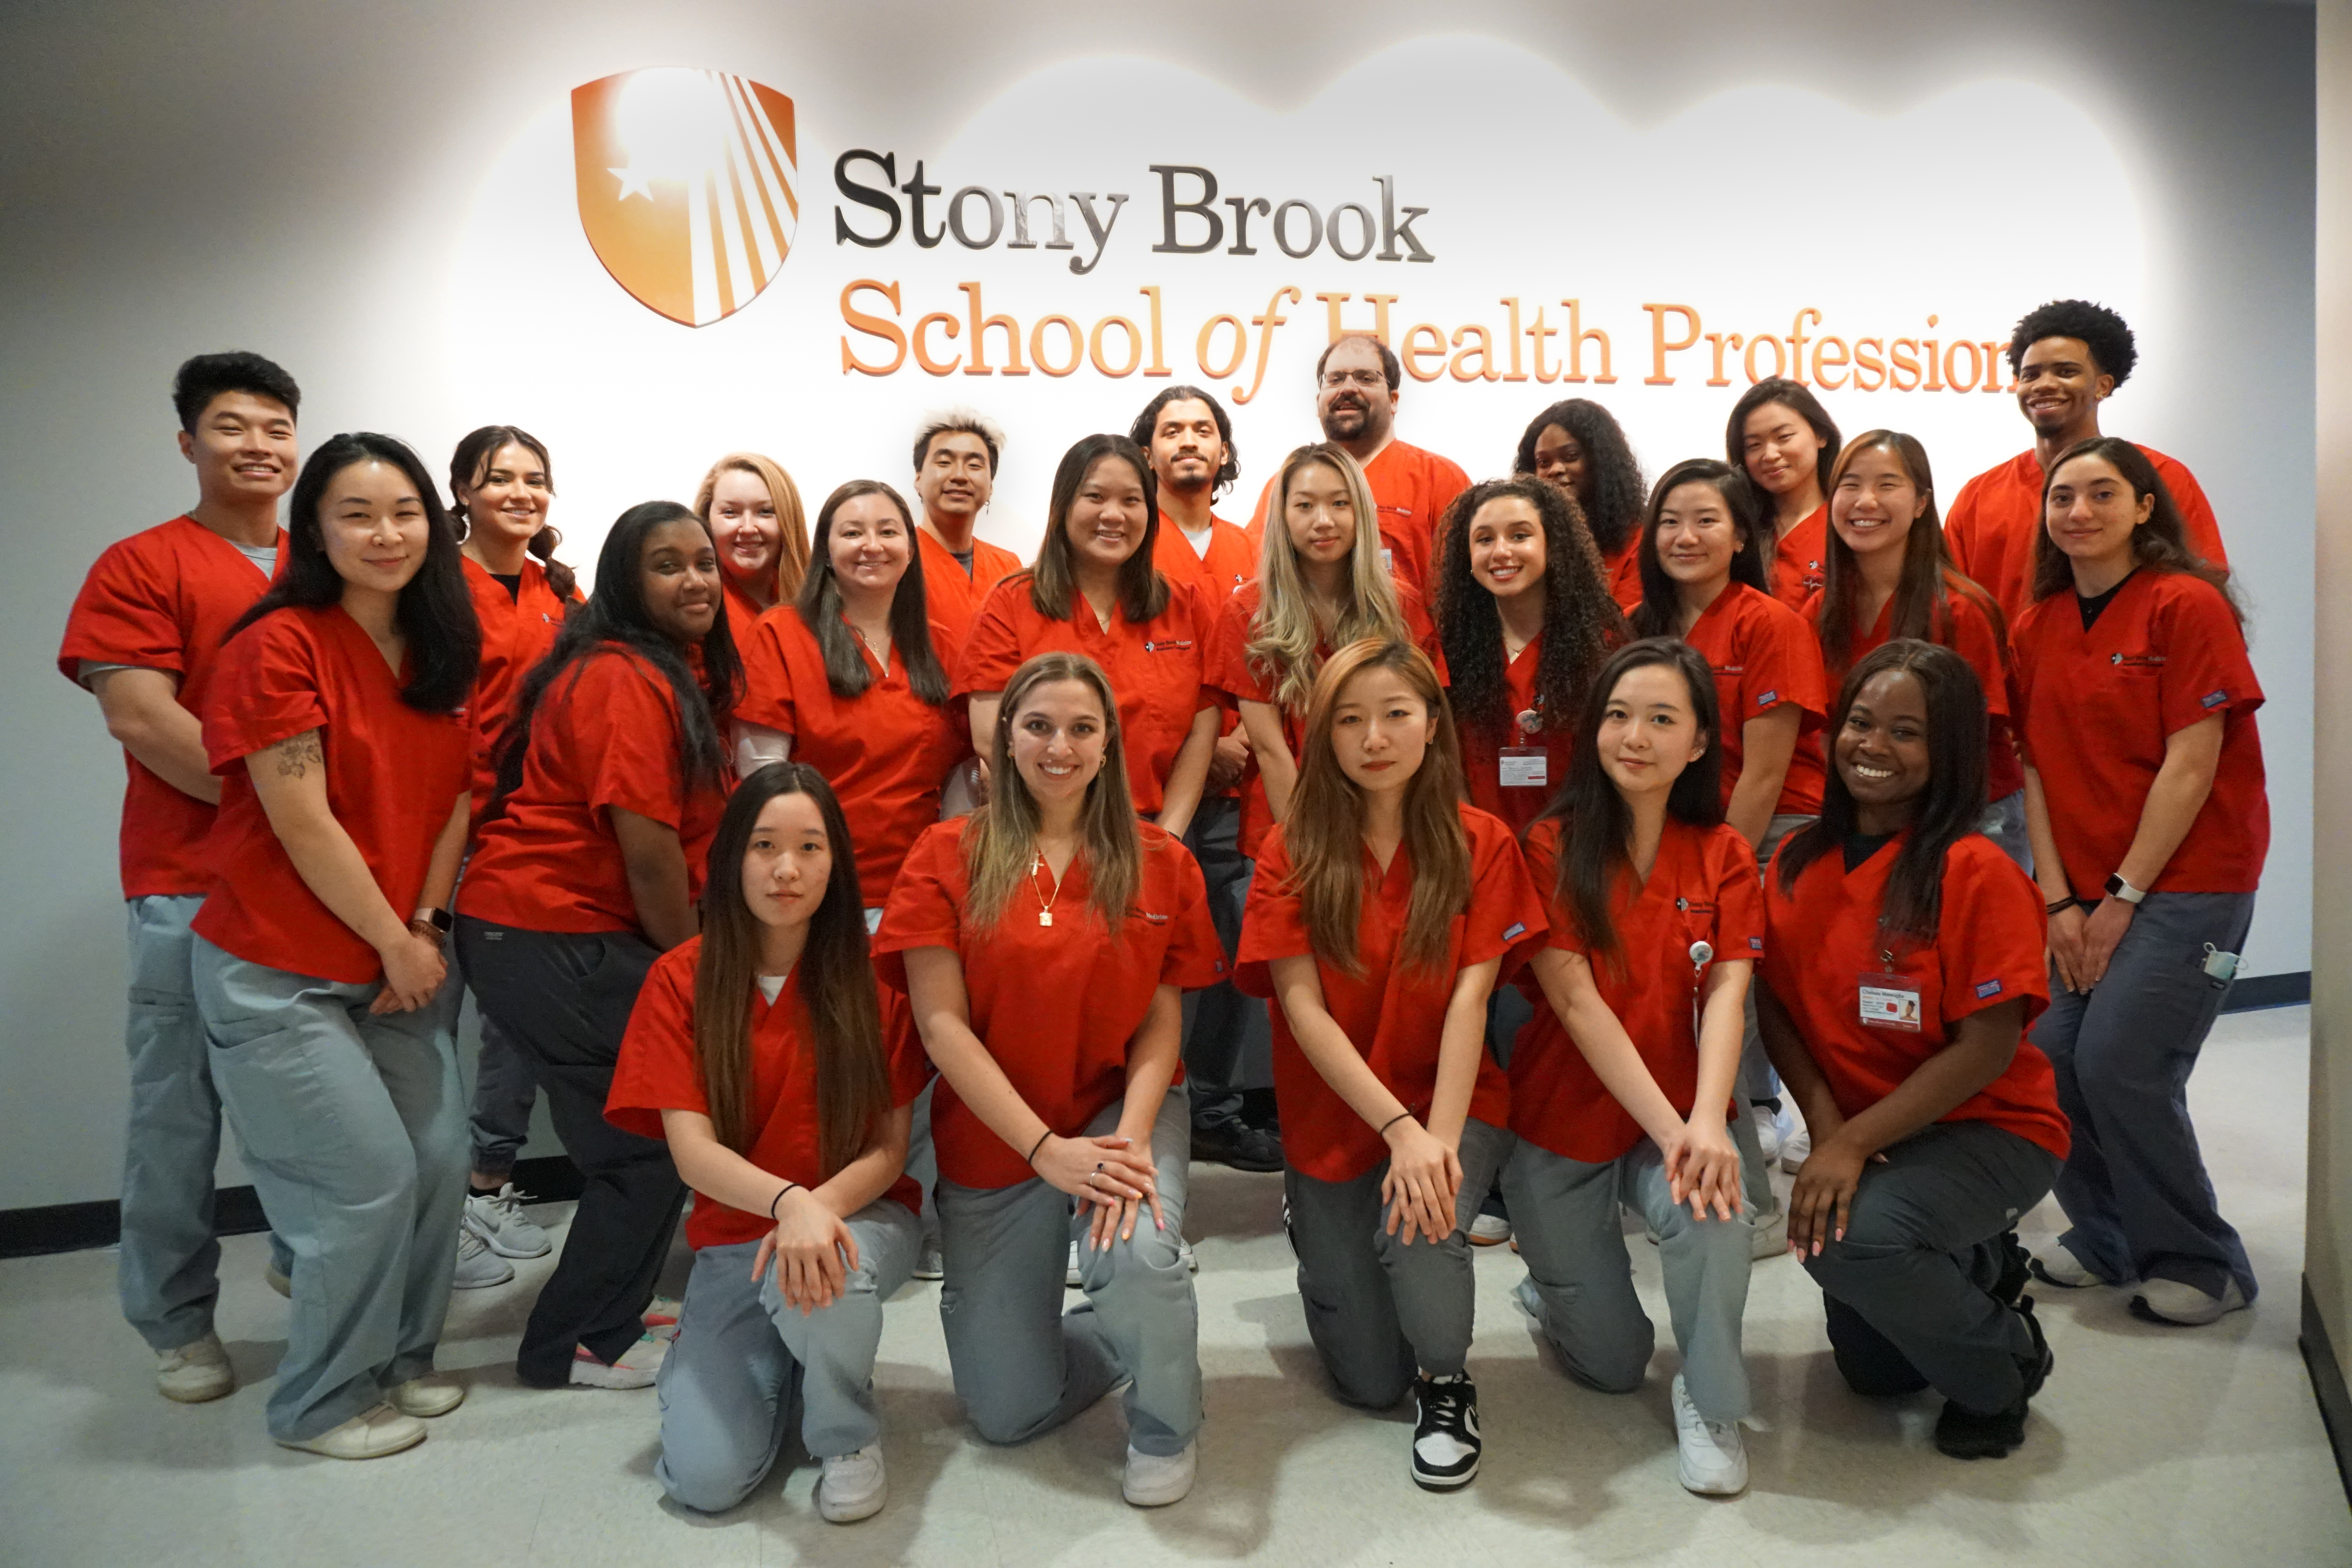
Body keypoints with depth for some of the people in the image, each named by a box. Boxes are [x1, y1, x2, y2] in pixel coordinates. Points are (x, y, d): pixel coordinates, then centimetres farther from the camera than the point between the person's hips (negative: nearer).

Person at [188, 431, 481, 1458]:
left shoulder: (441, 651, 6)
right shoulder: (279, 646, -15)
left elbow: (455, 796, 7)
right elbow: (303, 826, -17)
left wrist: (426, 927, -4)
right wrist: (395, 945, -11)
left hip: (399, 961, 6)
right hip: (278, 975, -6)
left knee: (441, 1163, 6)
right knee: (371, 1178, -4)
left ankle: (399, 1358, 29)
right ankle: (322, 1403, 19)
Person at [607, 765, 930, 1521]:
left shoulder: (871, 977, -8)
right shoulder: (680, 980, -7)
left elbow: (890, 1148, -7)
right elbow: (690, 1148, -15)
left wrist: (821, 1206, -28)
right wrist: (788, 1201, -34)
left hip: (861, 1217, -1)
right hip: (732, 1238, 2)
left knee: (821, 1281, -38)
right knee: (706, 1478, -14)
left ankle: (849, 1435, -4)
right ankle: (779, 1357, 20)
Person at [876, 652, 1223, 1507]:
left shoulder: (1160, 863, -3)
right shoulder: (948, 856, -7)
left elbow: (1161, 1021, -3)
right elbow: (942, 1024, -12)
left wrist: (1132, 1138, -21)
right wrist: (1046, 1148, -20)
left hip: (1122, 1111, 0)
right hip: (992, 1138, 1)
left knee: (1137, 1252, -34)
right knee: (1008, 1413, 5)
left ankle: (1164, 1428, -1)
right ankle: (1119, 1332, 40)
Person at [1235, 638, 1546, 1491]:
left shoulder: (1480, 843, -7)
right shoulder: (1292, 851, -10)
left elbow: (1469, 999, -15)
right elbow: (1303, 1010, -15)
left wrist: (1439, 1140, -27)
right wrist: (1400, 1129, -26)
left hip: (1453, 1102, 0)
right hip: (1332, 1119, 1)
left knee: (1419, 1225, -34)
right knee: (1368, 1381, 6)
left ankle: (1448, 1381, 0)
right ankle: (1313, 1227, 39)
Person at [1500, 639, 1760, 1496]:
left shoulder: (1724, 855, -2)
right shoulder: (1553, 847, -11)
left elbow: (1726, 993, -15)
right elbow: (1578, 1005, -19)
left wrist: (1706, 1122, -33)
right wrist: (1668, 1129, -29)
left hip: (1678, 1113, 2)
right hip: (1562, 1121, -1)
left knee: (1713, 1207, -33)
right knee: (1612, 1364, 5)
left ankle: (1712, 1405, -5)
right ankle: (1555, 1286, 40)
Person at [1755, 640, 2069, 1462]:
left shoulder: (1976, 873, -21)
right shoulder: (1798, 864, -4)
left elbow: (1988, 1048, -21)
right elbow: (1775, 1006, -1)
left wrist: (1855, 1142, -25)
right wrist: (1825, 1124, -16)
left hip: (1987, 1132, -6)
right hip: (1856, 1140, 6)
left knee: (1850, 1234, -34)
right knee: (1872, 1371, 13)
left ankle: (2003, 1365, -4)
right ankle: (1981, 1268, 42)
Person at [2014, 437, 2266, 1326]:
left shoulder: (2187, 605, -10)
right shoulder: (2038, 627, 8)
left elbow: (2192, 766, -14)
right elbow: (2037, 769, 5)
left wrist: (2123, 897, -13)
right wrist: (2058, 901, -3)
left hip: (2186, 880, -5)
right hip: (2085, 890, 5)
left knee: (2121, 1067, -11)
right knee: (2054, 1057, -1)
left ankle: (2202, 1266, 11)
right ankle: (2104, 1240, 21)